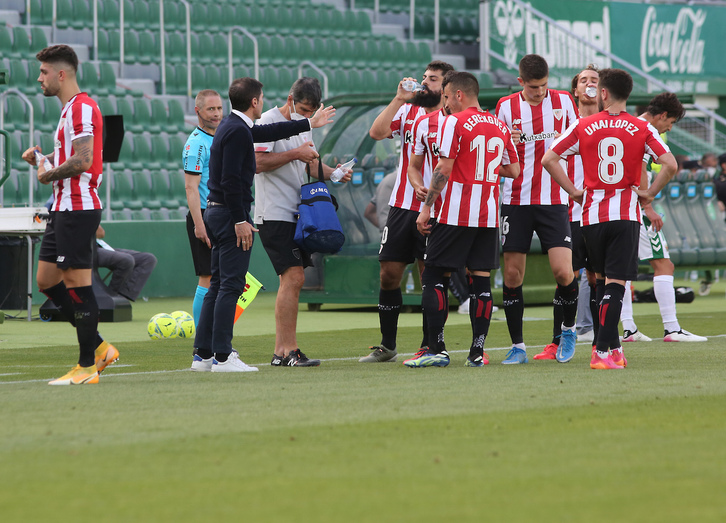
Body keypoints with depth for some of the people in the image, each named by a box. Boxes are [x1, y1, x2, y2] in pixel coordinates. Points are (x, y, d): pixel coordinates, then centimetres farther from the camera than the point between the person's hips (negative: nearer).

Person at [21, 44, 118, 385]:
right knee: (46, 280, 11)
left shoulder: (81, 107, -14)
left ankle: (87, 366, -2)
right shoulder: (70, 109, 19)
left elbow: (83, 159, -23)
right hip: (64, 207, 11)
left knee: (77, 283, -7)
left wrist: (47, 175, -10)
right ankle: (99, 347, 15)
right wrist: (42, 157, 10)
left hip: (78, 209, -11)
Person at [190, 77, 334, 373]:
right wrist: (240, 220, -21)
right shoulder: (238, 132, -15)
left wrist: (309, 124, 41)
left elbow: (268, 133, 31)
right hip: (230, 214, -10)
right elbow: (230, 180, -21)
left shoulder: (233, 126, 16)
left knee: (218, 286, 12)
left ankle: (203, 354, 12)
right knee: (230, 286, -9)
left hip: (216, 212, 10)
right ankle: (222, 357, -11)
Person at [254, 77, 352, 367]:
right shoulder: (269, 121, -9)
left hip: (295, 212, 9)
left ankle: (281, 351, 10)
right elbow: (258, 162, -19)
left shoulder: (302, 125, 18)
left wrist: (334, 173, 4)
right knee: (293, 277, -15)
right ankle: (288, 349, -14)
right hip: (274, 213, -9)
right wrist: (295, 154, -19)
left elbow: (311, 163, 23)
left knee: (292, 279, 7)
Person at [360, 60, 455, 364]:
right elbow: (376, 132, -5)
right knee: (389, 274, 4)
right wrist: (399, 99, -12)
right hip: (402, 206, 4)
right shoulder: (407, 111, 9)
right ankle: (387, 346, 13)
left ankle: (429, 346, 7)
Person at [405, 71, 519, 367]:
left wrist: (427, 208, -7)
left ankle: (437, 350, -5)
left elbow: (444, 169, -11)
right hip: (489, 215, 6)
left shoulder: (455, 121, -7)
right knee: (481, 278, 6)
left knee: (434, 277, 0)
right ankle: (477, 352, 2)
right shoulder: (500, 126, 12)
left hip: (457, 215, -6)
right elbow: (514, 170, 17)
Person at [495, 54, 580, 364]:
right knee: (512, 274, -1)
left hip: (554, 200, -1)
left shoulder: (563, 101, 3)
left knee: (564, 272, -12)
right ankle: (517, 346, 9)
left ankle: (568, 330, 14)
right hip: (517, 200, 1)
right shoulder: (506, 106, 3)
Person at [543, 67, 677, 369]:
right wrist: (649, 193, 0)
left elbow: (549, 159, -2)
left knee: (602, 279, 18)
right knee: (615, 283, -4)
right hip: (626, 214, -1)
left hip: (592, 214, 1)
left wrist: (573, 191, 5)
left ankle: (611, 346, 20)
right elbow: (670, 165, -12)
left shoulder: (583, 127, 1)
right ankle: (603, 351, -15)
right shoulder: (642, 129, -2)